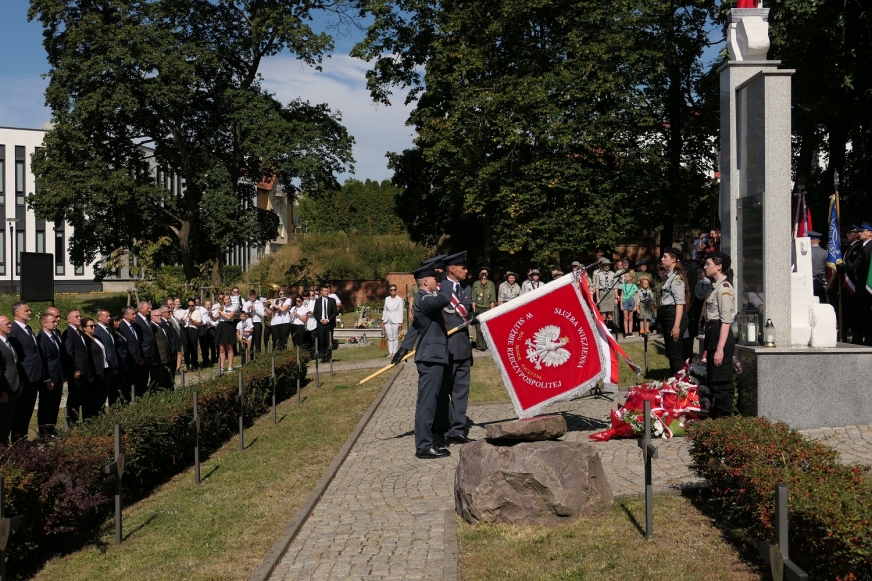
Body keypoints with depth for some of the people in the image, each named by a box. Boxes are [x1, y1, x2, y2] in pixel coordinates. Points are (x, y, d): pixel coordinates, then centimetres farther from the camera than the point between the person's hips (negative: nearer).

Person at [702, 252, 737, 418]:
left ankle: (724, 418, 1)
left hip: (721, 336, -10)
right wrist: (709, 348, 20)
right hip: (713, 335, 10)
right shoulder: (716, 286, 15)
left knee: (720, 383, -5)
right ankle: (715, 416, 21)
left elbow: (726, 321, -19)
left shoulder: (724, 288, -13)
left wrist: (720, 349, -23)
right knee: (714, 382, 14)